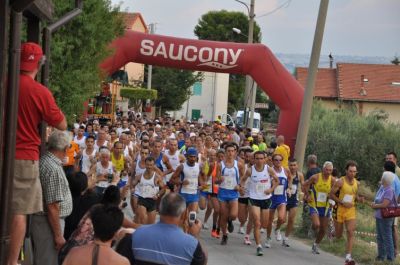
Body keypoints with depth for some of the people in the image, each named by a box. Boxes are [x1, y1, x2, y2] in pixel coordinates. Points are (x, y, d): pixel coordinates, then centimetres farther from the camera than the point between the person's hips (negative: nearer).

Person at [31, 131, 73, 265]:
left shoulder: (43, 160, 6)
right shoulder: (54, 169, -23)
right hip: (49, 223, -10)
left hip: (40, 220, 10)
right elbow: (52, 207, -24)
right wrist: (58, 235, -20)